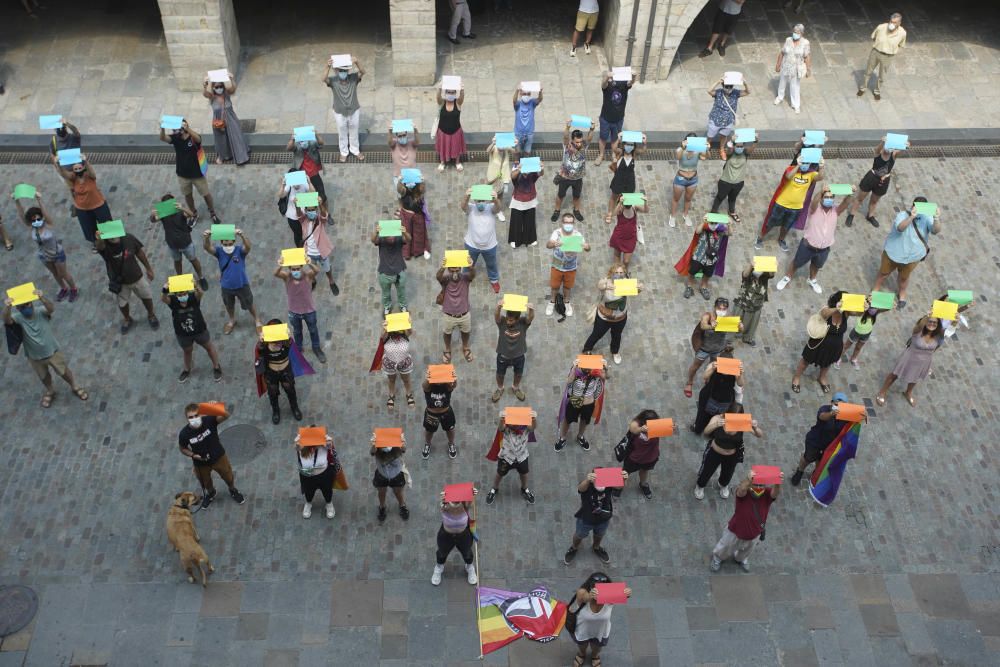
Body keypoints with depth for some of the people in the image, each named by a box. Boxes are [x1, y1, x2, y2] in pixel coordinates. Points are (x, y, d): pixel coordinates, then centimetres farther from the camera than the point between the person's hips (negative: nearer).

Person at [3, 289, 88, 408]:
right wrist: (7, 307, -67)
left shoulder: (42, 313, -23)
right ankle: (50, 391, 56)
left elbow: (51, 308, -45)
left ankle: (74, 387, 48)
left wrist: (41, 298, -67)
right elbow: (7, 320, -43)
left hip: (52, 352, -1)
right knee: (44, 377, 27)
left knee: (64, 372, 19)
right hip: (35, 357, 2)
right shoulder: (19, 318, -22)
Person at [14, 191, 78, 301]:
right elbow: (21, 214, -29)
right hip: (44, 256, 5)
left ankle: (74, 290, 39)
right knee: (55, 274, 25)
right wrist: (16, 201, -43)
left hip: (57, 254, -5)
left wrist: (39, 200, -60)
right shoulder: (32, 228, -18)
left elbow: (44, 212, -44)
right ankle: (64, 289, 49)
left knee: (63, 273, 14)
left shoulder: (49, 225, -28)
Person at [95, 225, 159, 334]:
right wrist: (99, 240, -80)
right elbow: (99, 246, -55)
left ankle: (151, 315, 51)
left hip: (136, 277, 1)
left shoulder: (128, 238, -22)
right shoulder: (103, 245, -28)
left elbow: (140, 253, -6)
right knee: (122, 303, 22)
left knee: (146, 297, 21)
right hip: (118, 282, 0)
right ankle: (127, 319, 53)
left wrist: (148, 268, 5)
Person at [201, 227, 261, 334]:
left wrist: (242, 235, -68)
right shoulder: (219, 251, -19)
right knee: (229, 306, 28)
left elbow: (248, 246, -46)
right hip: (226, 287, 2)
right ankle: (232, 321, 57)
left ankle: (257, 320, 49)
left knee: (249, 305, 21)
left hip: (242, 285, -2)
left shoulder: (240, 250, -24)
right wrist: (206, 238, -62)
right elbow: (207, 247, -38)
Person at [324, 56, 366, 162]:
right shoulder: (333, 80, -22)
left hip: (354, 110, 1)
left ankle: (355, 150, 49)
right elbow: (324, 79, -43)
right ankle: (343, 152, 46)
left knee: (354, 132, 24)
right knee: (342, 133, 22)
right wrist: (328, 67, -62)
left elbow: (363, 72, -37)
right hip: (340, 112, -1)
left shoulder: (353, 78, -19)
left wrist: (357, 63, -57)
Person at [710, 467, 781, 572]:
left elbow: (776, 493, -50)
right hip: (735, 530, -3)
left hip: (754, 533, 3)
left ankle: (742, 559, 68)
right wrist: (749, 480, -82)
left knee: (746, 551, 35)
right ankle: (717, 557, 61)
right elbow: (741, 490, -59)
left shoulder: (767, 494, -28)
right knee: (725, 548, 28)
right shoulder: (743, 492, -34)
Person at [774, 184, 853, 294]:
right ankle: (787, 278, 47)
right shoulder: (815, 208, -18)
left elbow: (845, 204, -26)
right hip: (808, 245, -4)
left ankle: (812, 280, 59)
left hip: (824, 249, 4)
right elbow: (814, 202, -41)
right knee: (797, 263, 20)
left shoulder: (835, 211, -9)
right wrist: (821, 192, -62)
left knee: (816, 266, 31)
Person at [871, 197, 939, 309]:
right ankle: (876, 288, 49)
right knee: (884, 273, 22)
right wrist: (911, 217, -58)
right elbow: (900, 228, -43)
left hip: (912, 256, 2)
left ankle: (902, 294, 53)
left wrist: (936, 218, -52)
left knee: (904, 277, 24)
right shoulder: (903, 215, -24)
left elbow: (936, 230, -33)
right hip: (893, 252, -2)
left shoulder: (927, 218, -16)